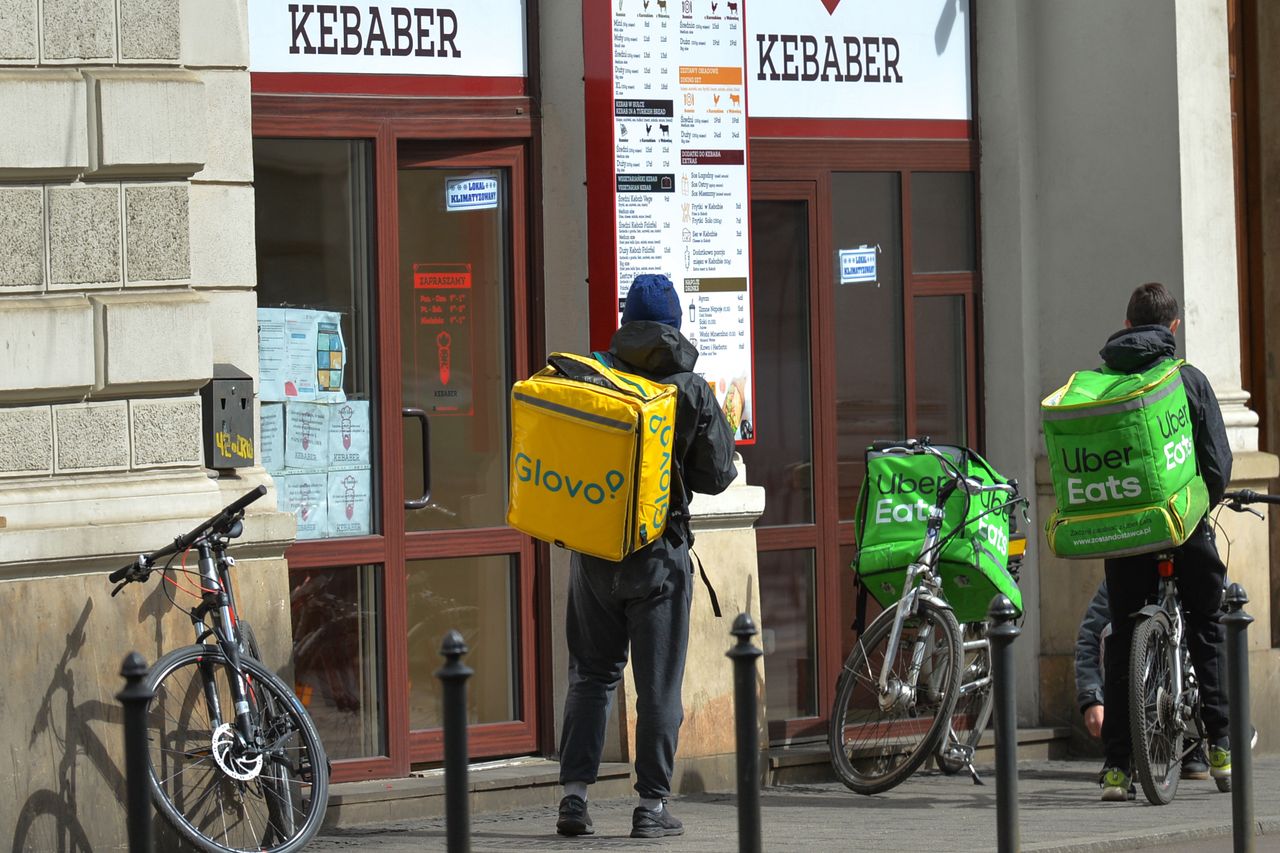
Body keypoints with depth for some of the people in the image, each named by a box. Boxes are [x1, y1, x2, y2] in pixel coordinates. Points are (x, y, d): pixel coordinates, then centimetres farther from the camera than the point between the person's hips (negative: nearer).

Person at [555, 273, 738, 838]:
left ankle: (574, 793, 5)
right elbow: (715, 476, -1)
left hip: (592, 552, 2)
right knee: (658, 683, 5)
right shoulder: (692, 393, -6)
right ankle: (651, 803, 5)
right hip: (659, 554, -2)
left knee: (591, 674, 13)